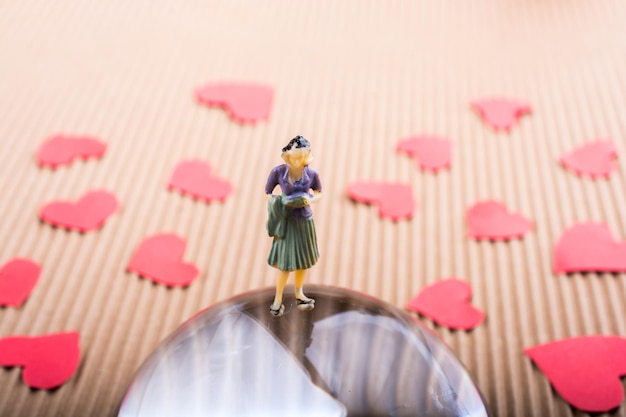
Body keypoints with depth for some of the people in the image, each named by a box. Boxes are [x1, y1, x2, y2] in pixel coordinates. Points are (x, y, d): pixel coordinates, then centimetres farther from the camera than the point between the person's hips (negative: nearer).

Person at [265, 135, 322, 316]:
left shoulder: (312, 174, -8)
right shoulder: (278, 171, -14)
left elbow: (318, 193, 8)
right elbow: (268, 193, -2)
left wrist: (310, 200, -13)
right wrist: (276, 203, -21)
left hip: (305, 221, 3)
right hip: (287, 222, -3)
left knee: (303, 260, 17)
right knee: (285, 263, -1)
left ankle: (298, 293, 38)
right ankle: (278, 299, 18)